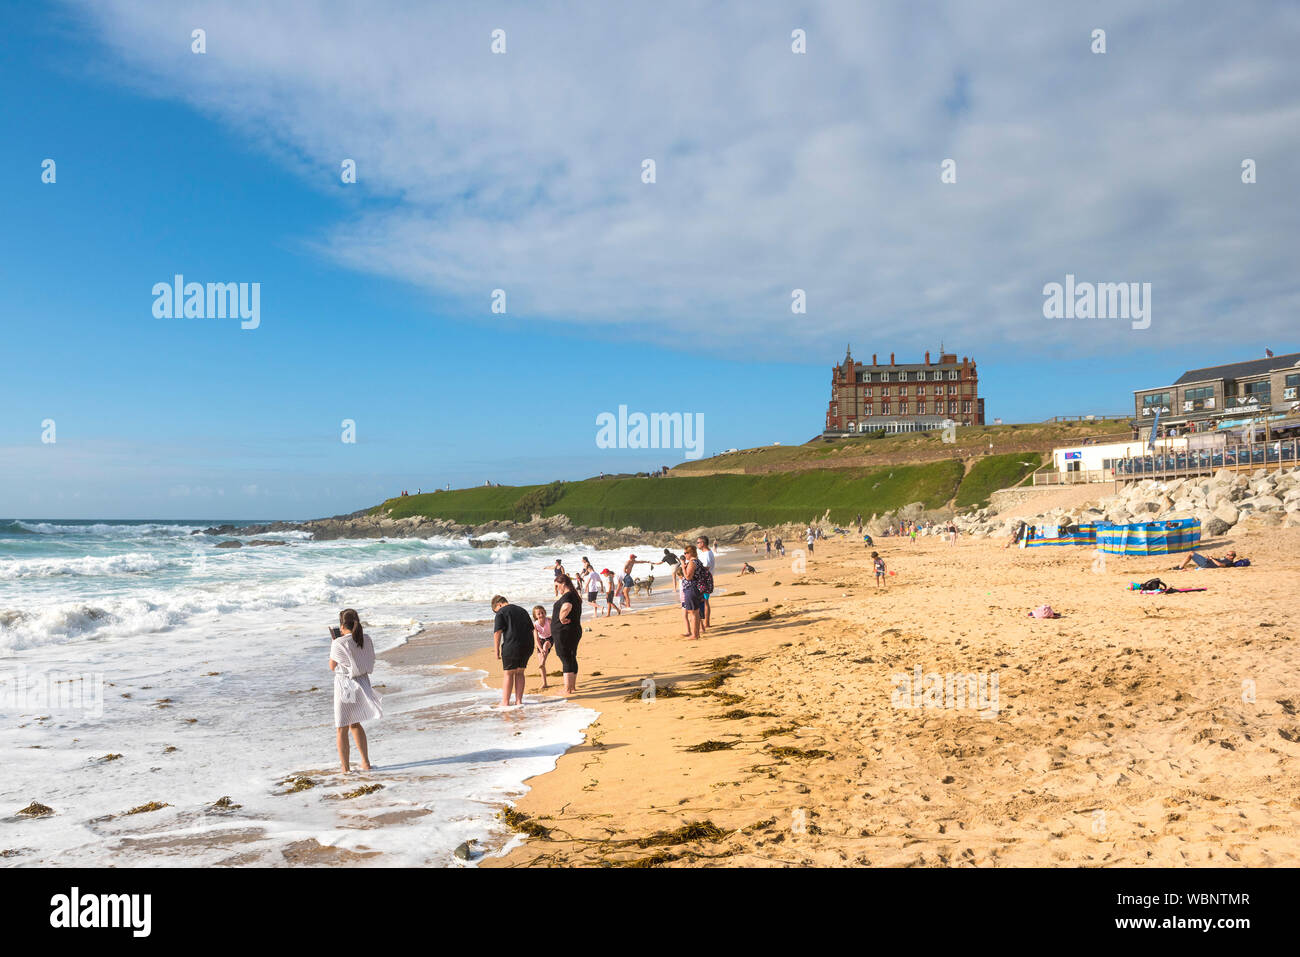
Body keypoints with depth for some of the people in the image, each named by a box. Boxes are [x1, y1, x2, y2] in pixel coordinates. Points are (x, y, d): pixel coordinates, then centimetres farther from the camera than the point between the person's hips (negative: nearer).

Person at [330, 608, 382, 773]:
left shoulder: (339, 644, -16)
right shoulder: (366, 639, -3)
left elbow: (332, 667, -4)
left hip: (345, 685, -5)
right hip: (363, 682, 5)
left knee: (341, 728, 9)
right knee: (355, 723, 24)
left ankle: (345, 768, 14)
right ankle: (365, 762, 26)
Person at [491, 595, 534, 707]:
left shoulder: (501, 613, -1)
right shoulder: (522, 610, 20)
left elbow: (497, 633, -10)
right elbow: (532, 630, 22)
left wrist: (497, 651, -6)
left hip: (512, 647, -6)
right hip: (527, 646, 6)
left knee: (508, 674, 3)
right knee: (519, 673, 14)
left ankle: (505, 702, 5)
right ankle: (518, 700, 11)